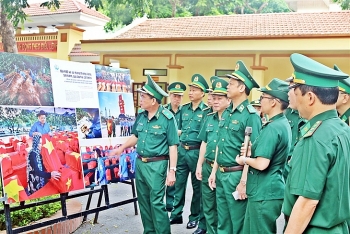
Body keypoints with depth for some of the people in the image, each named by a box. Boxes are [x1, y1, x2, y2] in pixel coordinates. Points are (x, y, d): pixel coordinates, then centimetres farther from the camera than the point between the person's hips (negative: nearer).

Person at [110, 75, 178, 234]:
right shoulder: (141, 116, 5)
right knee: (143, 201, 15)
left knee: (156, 202, -4)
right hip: (139, 163, 7)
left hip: (157, 165, -7)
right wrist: (121, 148, 14)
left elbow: (173, 146, -13)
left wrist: (172, 171, -16)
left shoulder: (167, 118, -14)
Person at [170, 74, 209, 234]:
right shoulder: (184, 109, 7)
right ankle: (176, 214, 24)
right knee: (179, 183, 11)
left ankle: (195, 217, 23)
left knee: (197, 185, 9)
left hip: (196, 152, -5)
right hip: (182, 150, 5)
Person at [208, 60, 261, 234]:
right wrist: (214, 171, 14)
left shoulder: (250, 115, -15)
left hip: (236, 175, -8)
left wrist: (244, 181, -21)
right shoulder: (226, 113, 10)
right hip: (221, 174, 8)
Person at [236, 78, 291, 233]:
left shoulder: (272, 128, -21)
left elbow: (262, 164, -27)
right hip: (271, 190, 10)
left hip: (264, 193, -10)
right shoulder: (283, 124, 9)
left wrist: (244, 159, -8)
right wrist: (252, 152, 5)